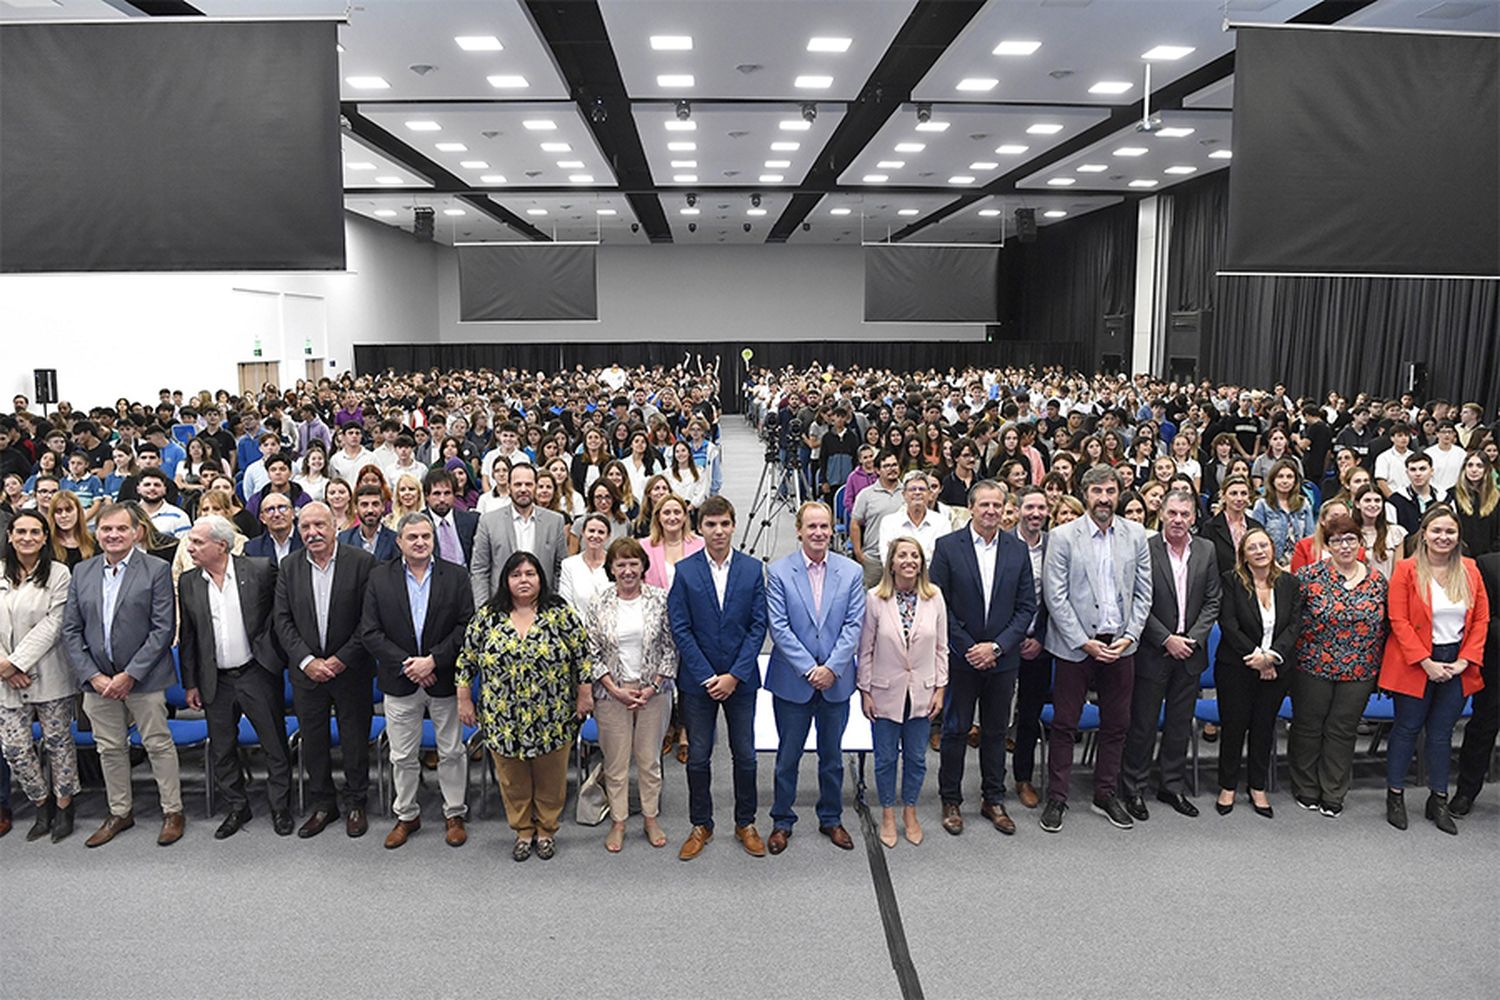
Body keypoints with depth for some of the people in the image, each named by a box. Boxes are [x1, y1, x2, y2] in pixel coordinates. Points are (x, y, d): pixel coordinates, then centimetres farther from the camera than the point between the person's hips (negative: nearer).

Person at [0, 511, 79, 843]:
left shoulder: (59, 574, -5)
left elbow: (52, 625, -11)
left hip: (49, 675, -3)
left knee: (58, 741, 7)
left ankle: (63, 807, 22)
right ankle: (42, 805, 25)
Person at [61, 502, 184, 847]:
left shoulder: (157, 570, -7)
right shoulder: (82, 572, 7)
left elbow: (164, 628, -11)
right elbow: (71, 630, 6)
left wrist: (130, 674, -15)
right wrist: (92, 676, -5)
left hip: (143, 677, -4)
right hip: (97, 679, 4)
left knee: (159, 744, 3)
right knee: (110, 749, 14)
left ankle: (173, 811, 17)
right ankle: (120, 812, 29)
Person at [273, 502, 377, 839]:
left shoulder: (362, 562, -9)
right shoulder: (289, 569, 3)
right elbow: (283, 621, 2)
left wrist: (341, 660, -14)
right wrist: (307, 661, -9)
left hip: (350, 669, -3)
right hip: (306, 671, 3)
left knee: (355, 739, 8)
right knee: (312, 741, 12)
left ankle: (356, 804, 24)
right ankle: (321, 805, 28)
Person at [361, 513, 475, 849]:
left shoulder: (454, 575, -1)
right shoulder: (380, 577, 0)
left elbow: (466, 626, -7)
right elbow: (369, 632, -4)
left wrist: (433, 660, -16)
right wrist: (406, 664, -14)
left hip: (444, 679, -1)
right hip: (400, 681, 1)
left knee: (451, 752, 10)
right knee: (402, 756, 12)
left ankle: (454, 814, 25)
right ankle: (406, 815, 30)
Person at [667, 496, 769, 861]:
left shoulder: (752, 569, -1)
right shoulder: (684, 571, -4)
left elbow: (758, 626, -3)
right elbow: (680, 629, -6)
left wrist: (735, 675, -10)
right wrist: (707, 677, -12)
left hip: (741, 678, 1)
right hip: (697, 680, -1)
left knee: (745, 755, 10)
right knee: (698, 757, 9)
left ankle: (746, 823, 27)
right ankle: (701, 826, 26)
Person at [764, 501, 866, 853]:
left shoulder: (852, 572, 0)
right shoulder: (779, 572, -6)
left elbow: (854, 625, -3)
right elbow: (779, 627, -10)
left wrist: (831, 668, -13)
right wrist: (809, 669, -15)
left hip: (836, 680, 2)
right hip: (792, 681, -2)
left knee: (832, 756, 16)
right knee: (788, 756, 10)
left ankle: (831, 819, 33)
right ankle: (782, 821, 27)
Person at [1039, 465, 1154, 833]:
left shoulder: (1135, 536, 4)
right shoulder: (1062, 537, -6)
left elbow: (1143, 592, 6)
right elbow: (1055, 596, -9)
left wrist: (1129, 636, -6)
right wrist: (1084, 642, -12)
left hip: (1121, 646, 3)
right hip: (1075, 645, -3)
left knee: (1116, 724, 12)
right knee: (1064, 724, 4)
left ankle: (1105, 794, 28)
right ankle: (1056, 799, 15)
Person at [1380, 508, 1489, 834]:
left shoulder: (1470, 570, 4)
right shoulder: (1406, 570, -7)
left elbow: (1481, 619, 5)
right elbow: (1399, 621, -10)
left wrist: (1465, 660, -6)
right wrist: (1426, 662, -15)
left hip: (1457, 664, 3)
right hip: (1415, 663, -3)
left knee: (1442, 732, 10)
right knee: (1407, 728, 5)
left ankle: (1438, 800, 20)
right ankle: (1395, 796, 16)